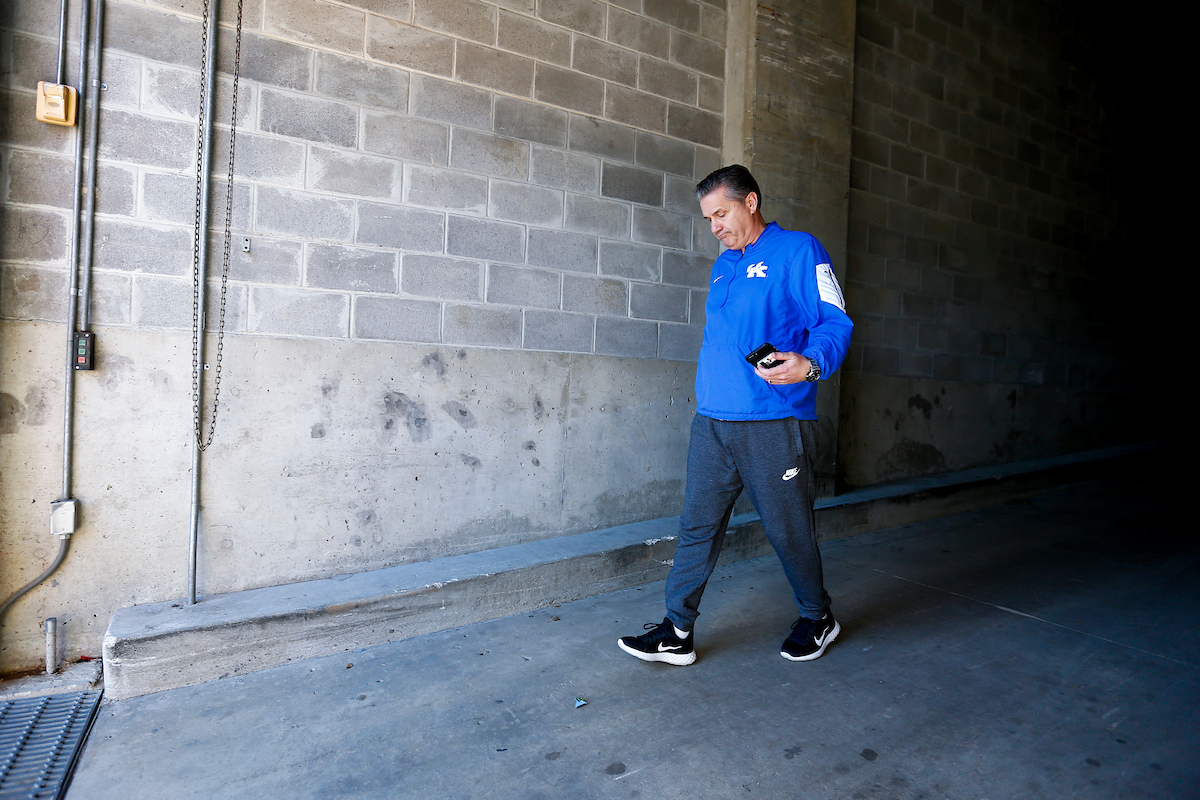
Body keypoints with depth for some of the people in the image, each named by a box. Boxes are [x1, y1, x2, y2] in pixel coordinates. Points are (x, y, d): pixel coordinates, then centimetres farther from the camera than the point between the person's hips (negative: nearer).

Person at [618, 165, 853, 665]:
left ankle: (817, 618, 32)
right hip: (711, 422, 6)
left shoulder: (798, 250, -1)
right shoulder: (723, 265, 20)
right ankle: (677, 633, 15)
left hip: (774, 423, -6)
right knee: (697, 525, 6)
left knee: (788, 530, 7)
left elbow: (835, 323, -8)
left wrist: (809, 363, -27)